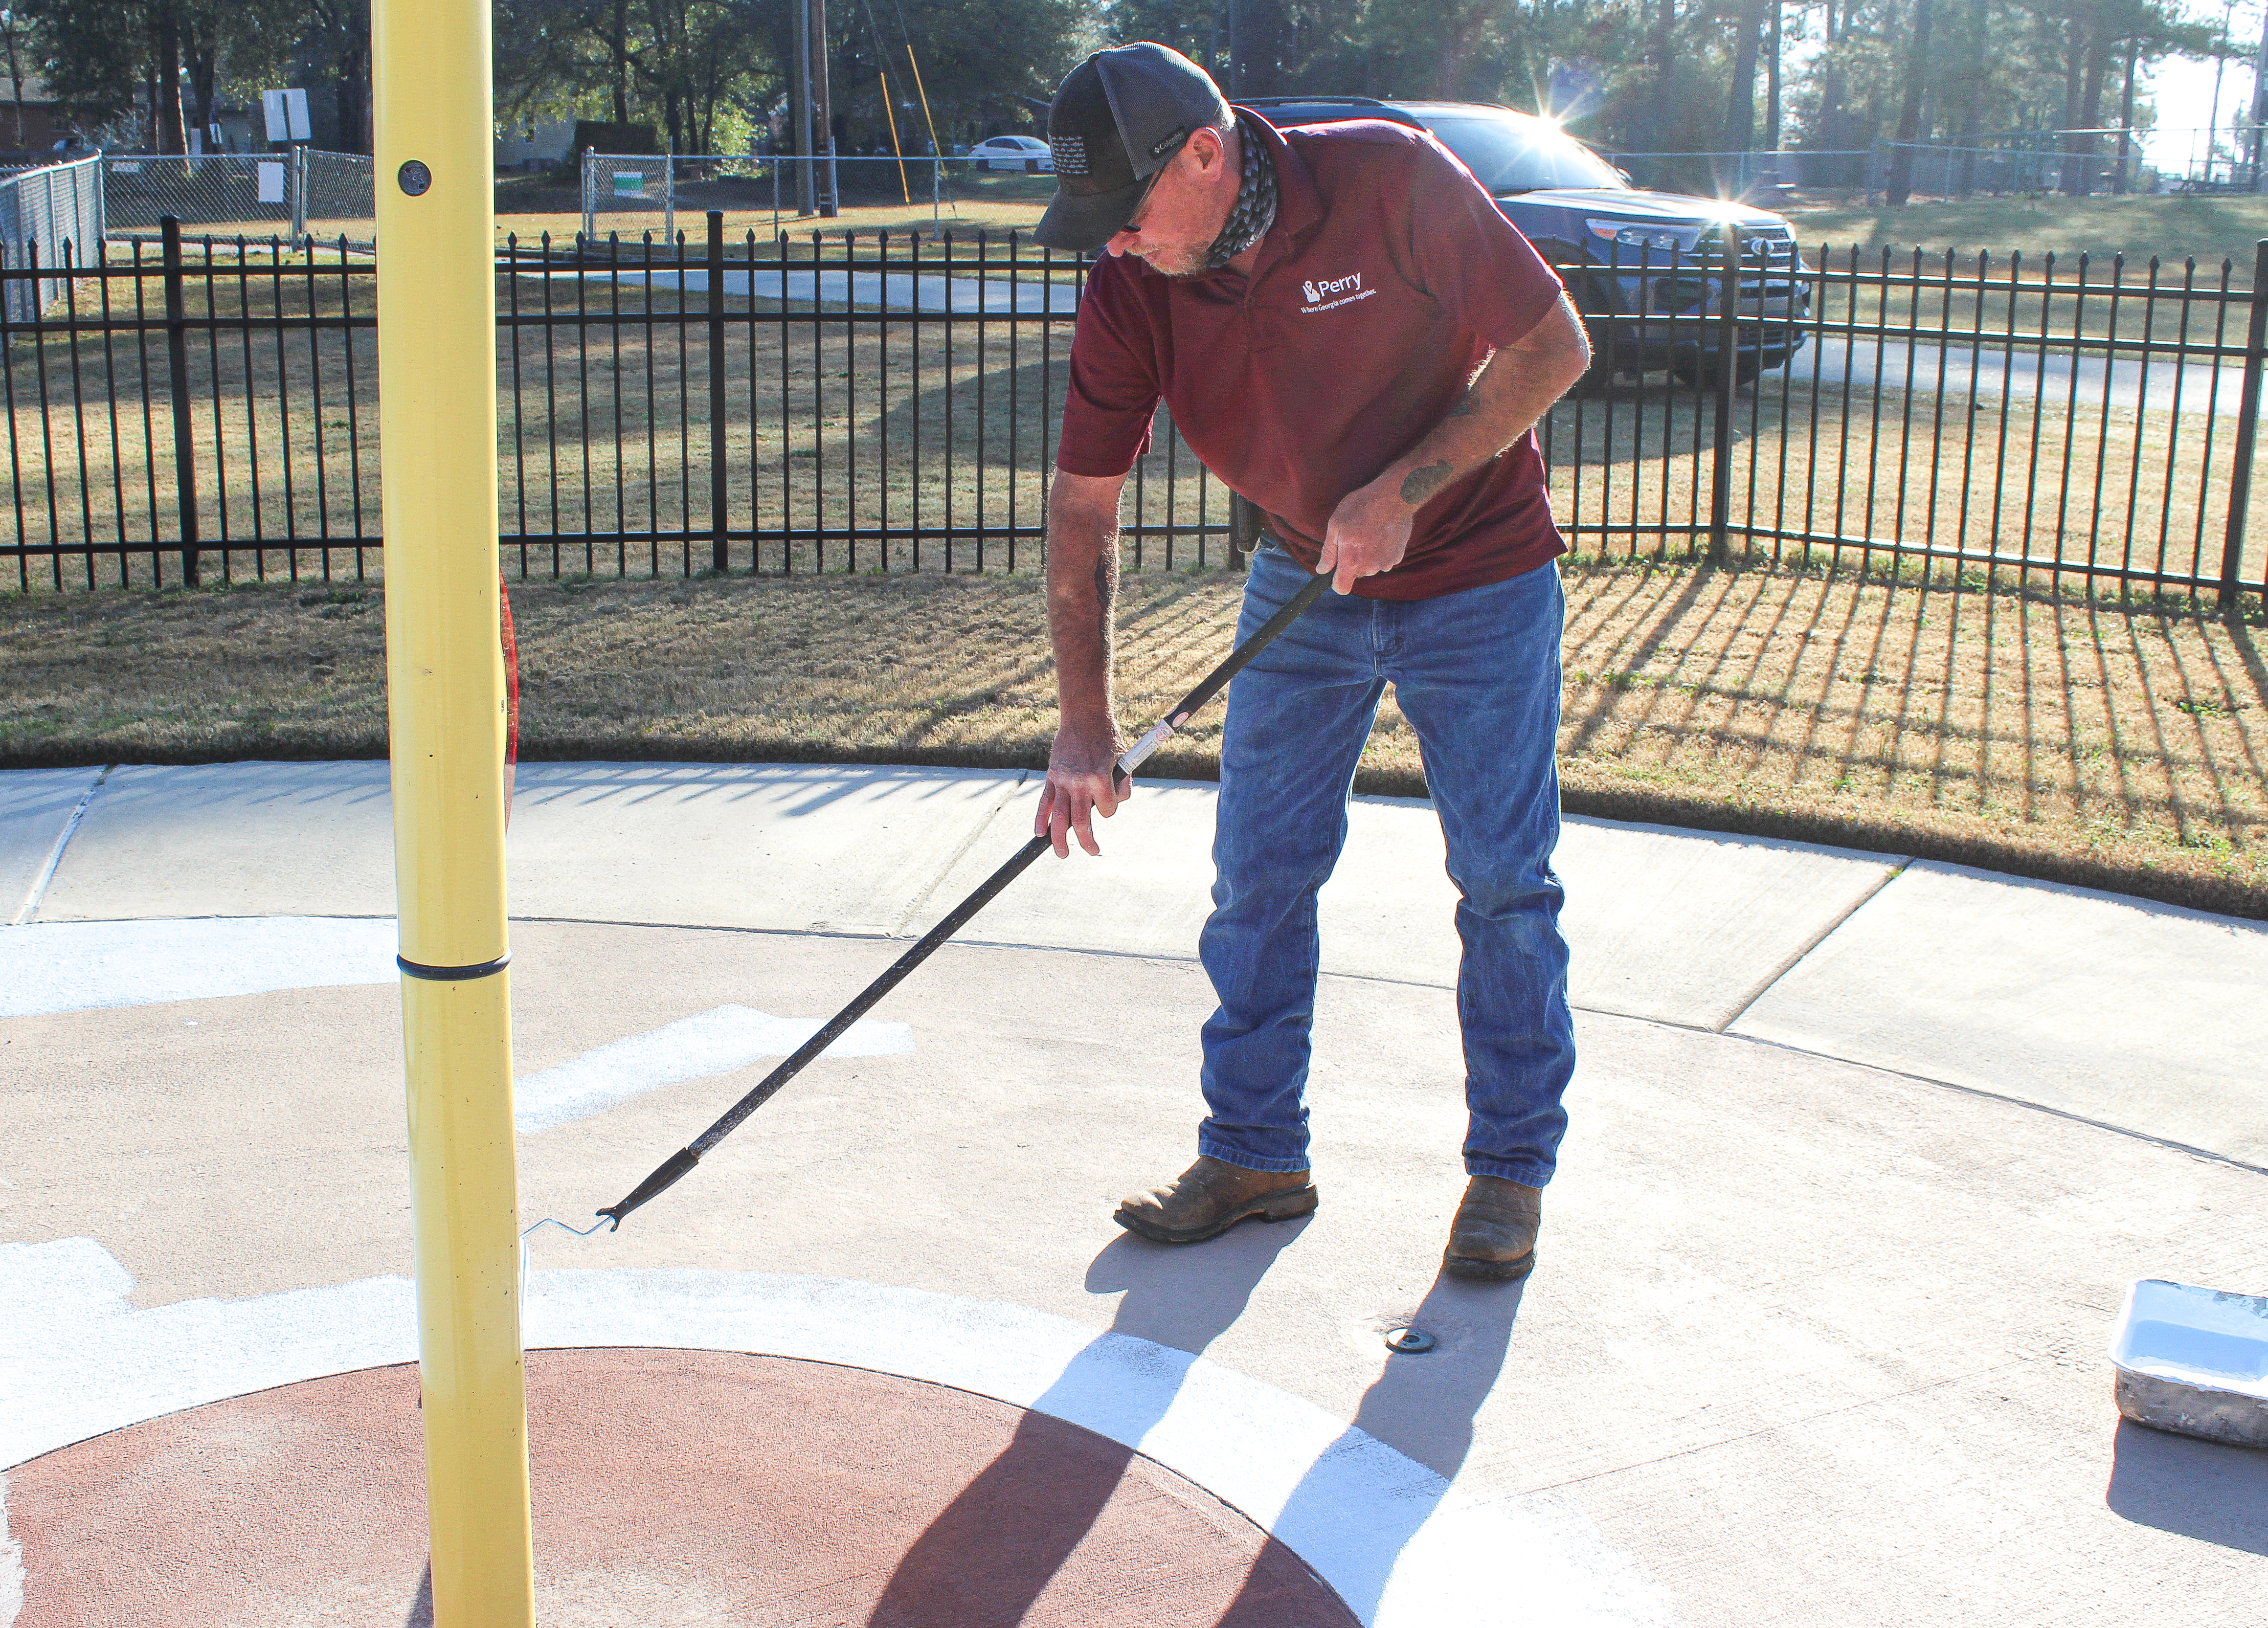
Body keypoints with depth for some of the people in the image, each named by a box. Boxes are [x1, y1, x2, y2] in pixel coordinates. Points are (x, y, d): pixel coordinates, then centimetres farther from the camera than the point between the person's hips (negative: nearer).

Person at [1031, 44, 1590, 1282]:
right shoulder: (1127, 295, -14)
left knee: (1504, 882, 1)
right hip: (1303, 582, 4)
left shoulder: (1389, 181, -25)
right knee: (1258, 877, 4)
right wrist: (1083, 719, -17)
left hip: (1479, 583, -3)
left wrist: (1403, 492, -24)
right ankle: (1254, 1154, 20)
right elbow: (1083, 504, -11)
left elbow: (1552, 347, -17)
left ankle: (1511, 1166, 17)